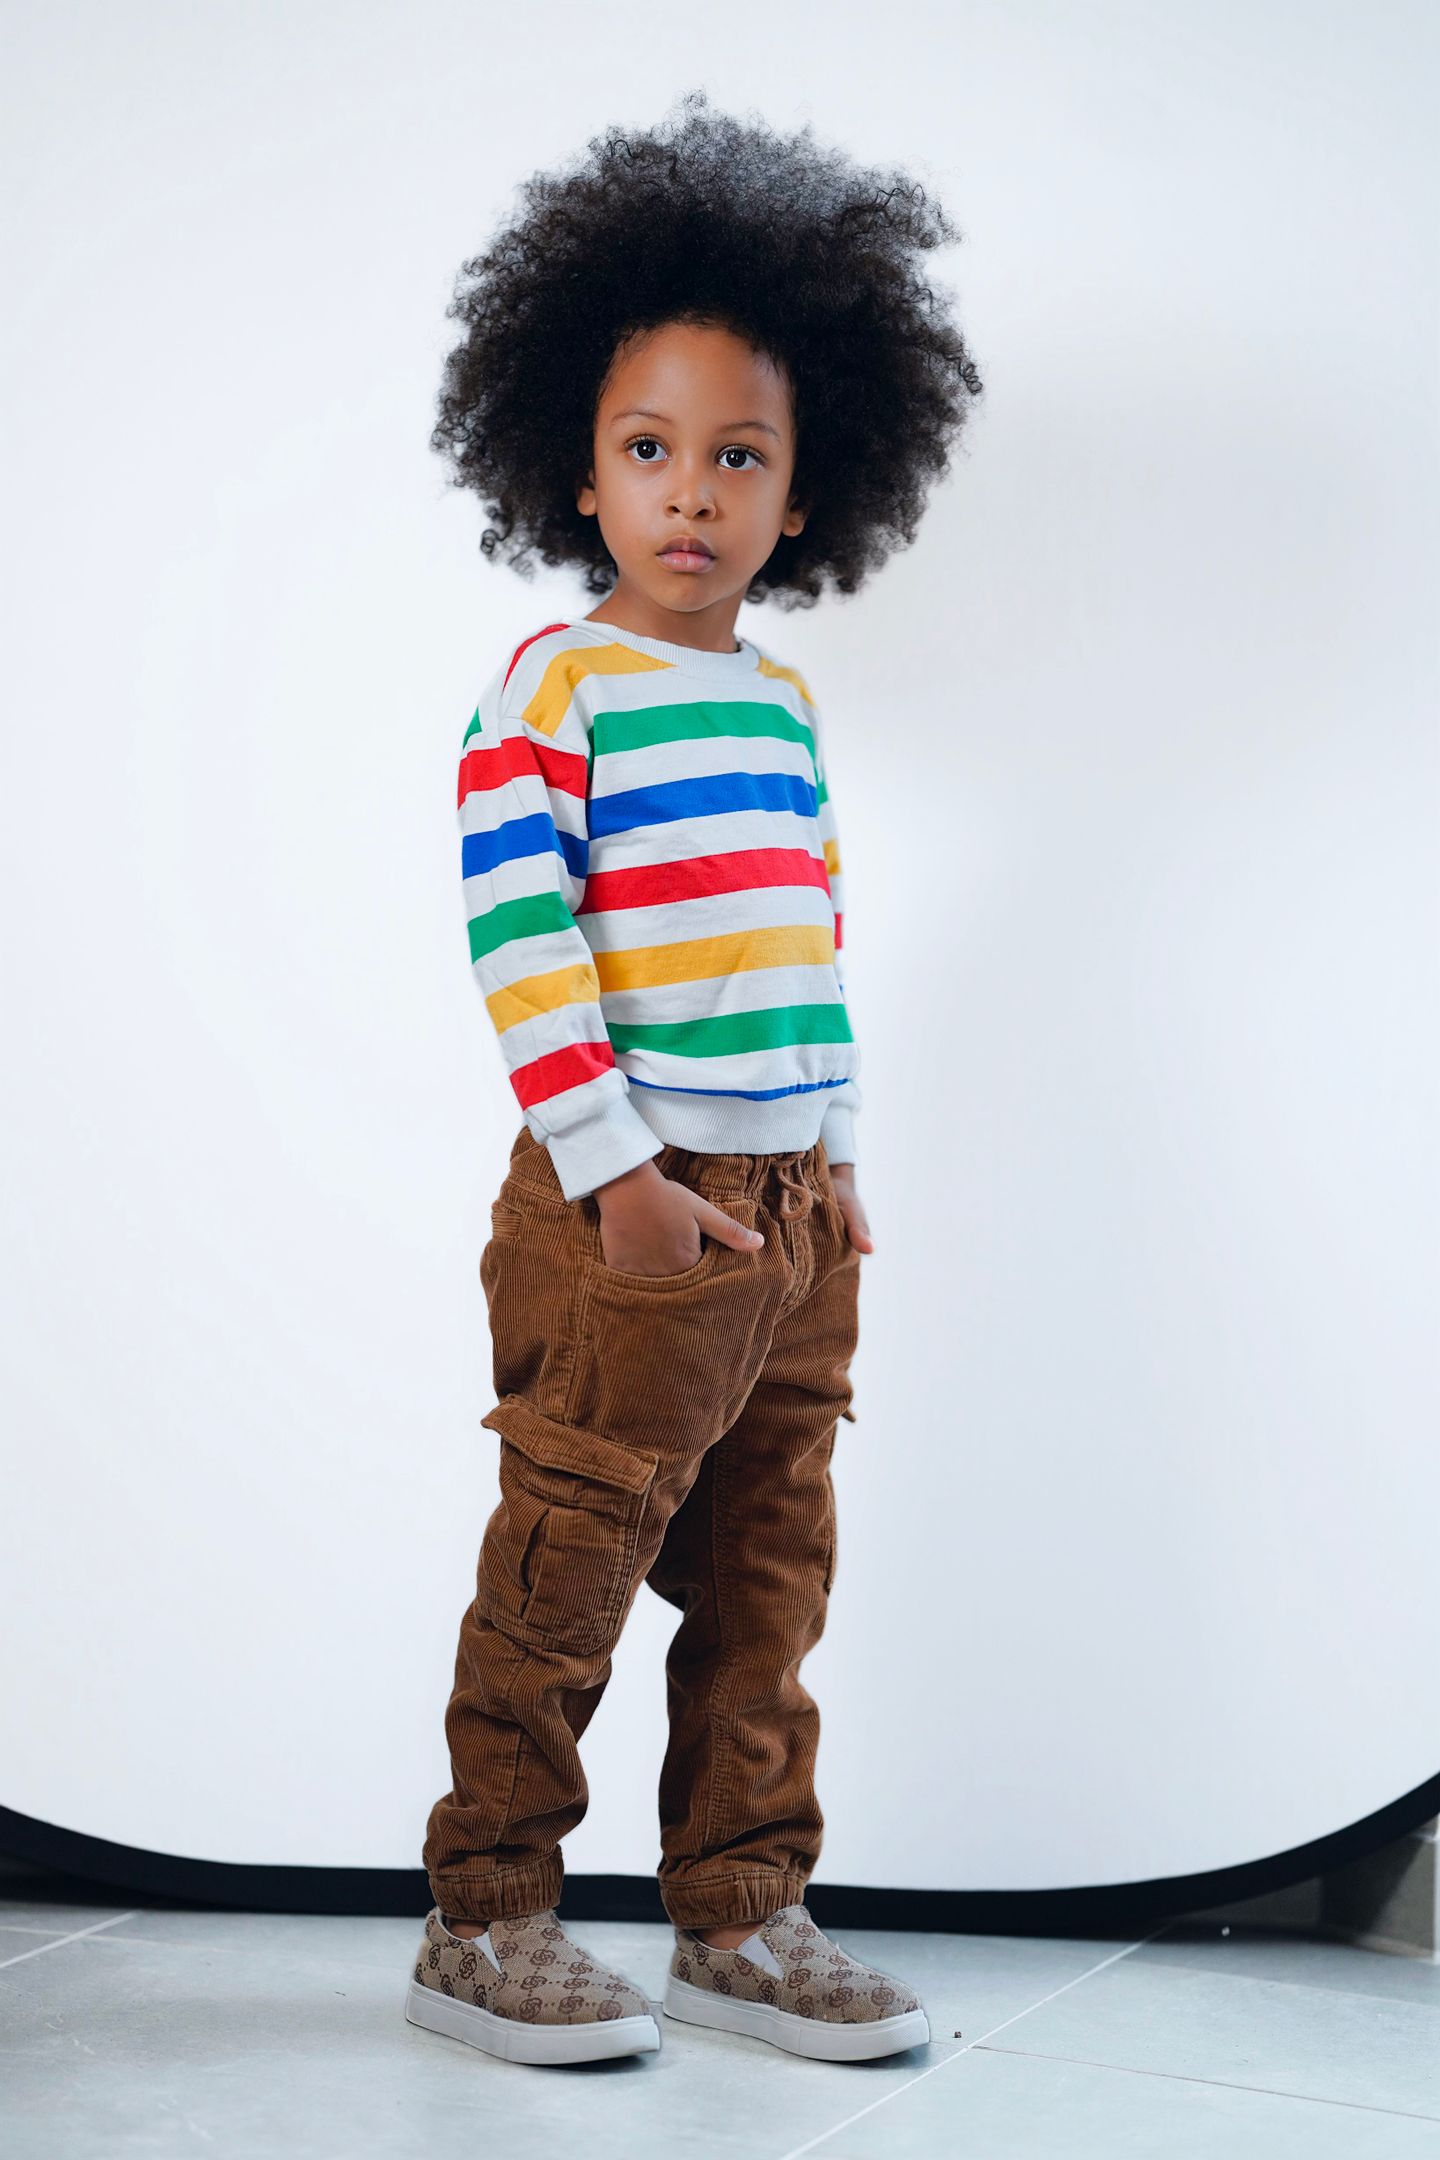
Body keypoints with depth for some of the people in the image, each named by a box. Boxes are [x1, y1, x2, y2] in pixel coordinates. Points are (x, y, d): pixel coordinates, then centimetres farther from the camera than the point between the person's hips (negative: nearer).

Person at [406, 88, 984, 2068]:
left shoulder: (788, 706, 14)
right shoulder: (552, 688, -7)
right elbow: (517, 938, -14)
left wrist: (838, 1156, 15)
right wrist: (610, 1174, -18)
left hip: (794, 1221, 7)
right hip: (626, 1209, -7)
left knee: (770, 1582, 12)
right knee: (563, 1575, 1)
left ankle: (744, 1918, 24)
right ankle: (484, 1921, 15)